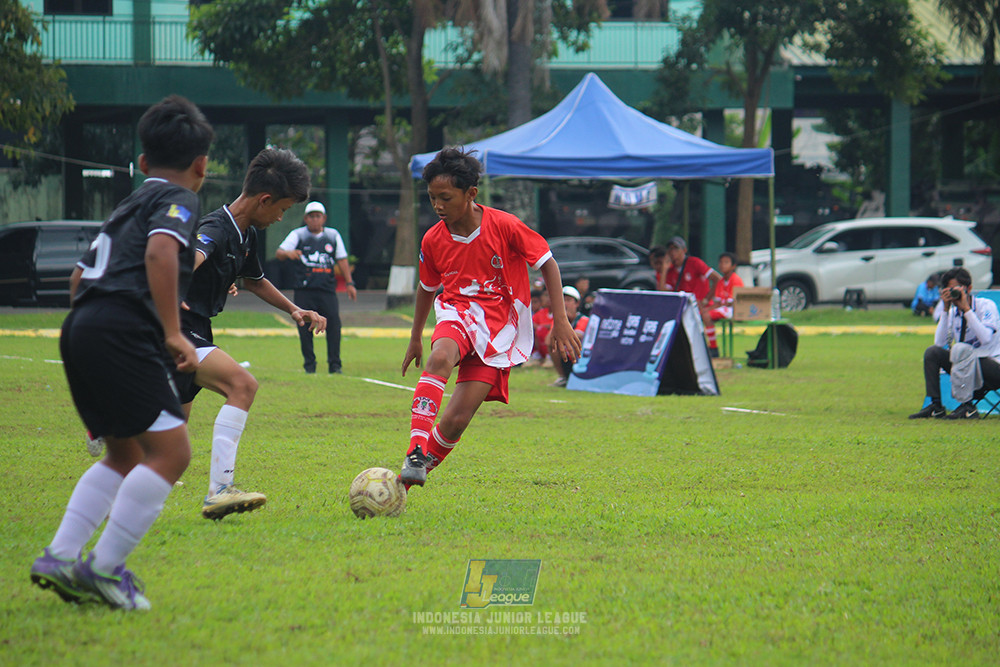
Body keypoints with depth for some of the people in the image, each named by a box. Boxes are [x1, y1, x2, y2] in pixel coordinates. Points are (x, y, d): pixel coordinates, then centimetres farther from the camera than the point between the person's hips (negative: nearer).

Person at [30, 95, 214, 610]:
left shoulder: (129, 205, 29)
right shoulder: (177, 200, 3)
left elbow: (80, 275, 33)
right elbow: (160, 250, -18)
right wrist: (172, 332, -20)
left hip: (80, 330, 9)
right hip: (123, 331, -9)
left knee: (125, 455, 18)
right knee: (170, 451, -9)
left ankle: (60, 556, 8)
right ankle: (103, 569, -13)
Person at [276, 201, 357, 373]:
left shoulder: (333, 235, 15)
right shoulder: (298, 235, 6)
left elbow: (342, 260, 18)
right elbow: (279, 253, -4)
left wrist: (349, 283, 11)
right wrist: (288, 253, -27)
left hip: (327, 290, 1)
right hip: (304, 290, -1)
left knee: (333, 324, -8)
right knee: (305, 327, -2)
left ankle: (334, 364, -1)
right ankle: (309, 364, 8)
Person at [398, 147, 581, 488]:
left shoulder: (504, 226, -12)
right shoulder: (433, 240, 0)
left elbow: (547, 264, -1)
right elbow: (428, 288, 19)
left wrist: (560, 322, -5)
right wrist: (415, 339, 27)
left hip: (499, 326, -2)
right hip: (457, 314, 2)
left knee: (455, 421, -13)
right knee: (440, 356, -37)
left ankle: (410, 479, 11)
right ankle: (416, 454, -43)